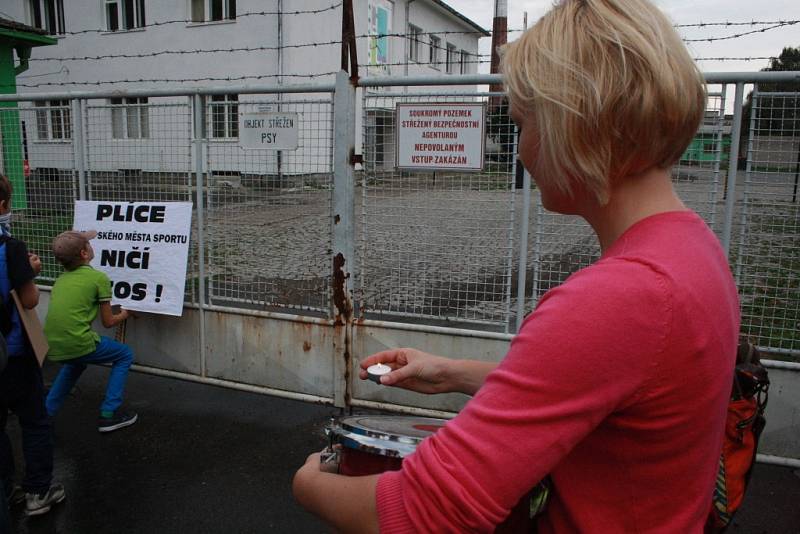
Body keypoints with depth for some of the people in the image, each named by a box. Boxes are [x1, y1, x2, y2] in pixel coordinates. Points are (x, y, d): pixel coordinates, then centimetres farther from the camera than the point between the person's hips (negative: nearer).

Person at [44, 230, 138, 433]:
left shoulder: (61, 278, 15)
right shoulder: (99, 277, -3)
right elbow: (108, 322, 3)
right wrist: (123, 315, 24)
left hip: (52, 348, 7)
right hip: (77, 344, -7)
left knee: (75, 361, 39)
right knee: (124, 355, 17)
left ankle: (47, 410, 34)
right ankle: (108, 414, 11)